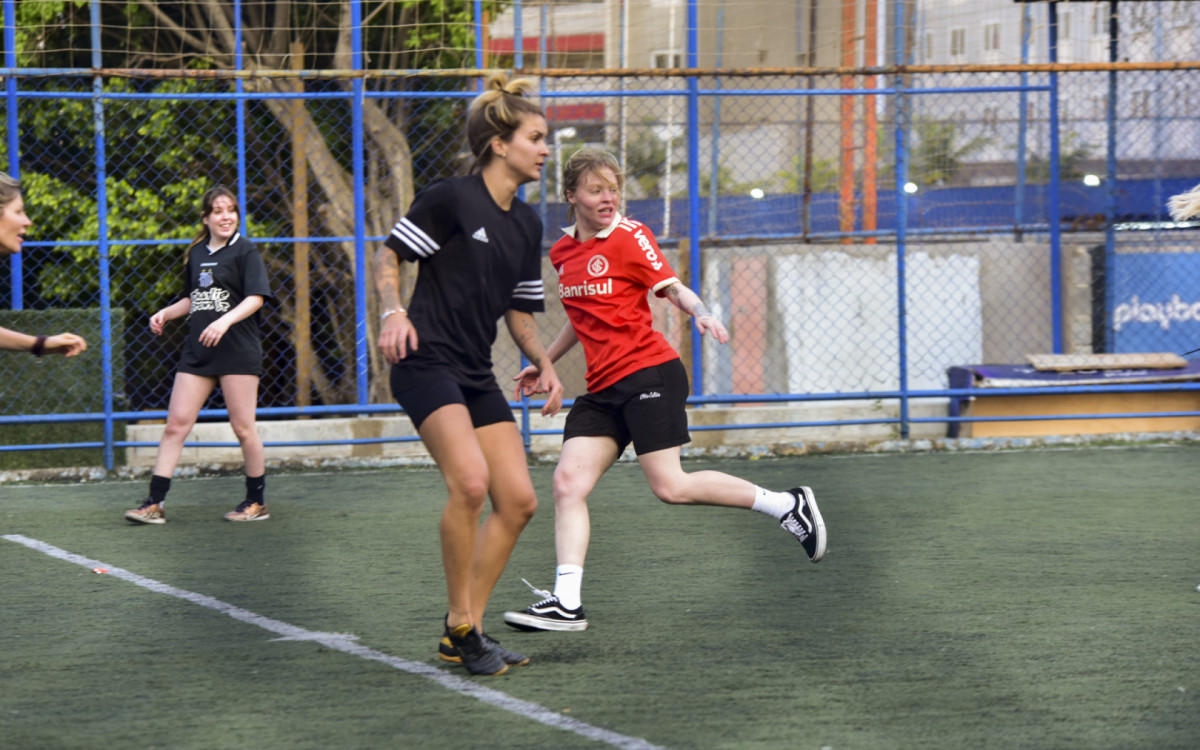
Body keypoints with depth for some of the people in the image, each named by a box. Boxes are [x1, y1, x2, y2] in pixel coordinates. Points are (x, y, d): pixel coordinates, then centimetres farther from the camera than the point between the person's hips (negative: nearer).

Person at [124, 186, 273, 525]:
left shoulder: (245, 250, -2)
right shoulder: (195, 254, 15)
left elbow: (255, 298, -10)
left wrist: (225, 320, -24)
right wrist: (165, 313, 11)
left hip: (237, 349, -5)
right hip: (197, 350, 5)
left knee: (243, 427, 0)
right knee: (176, 423, -2)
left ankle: (256, 502, 13)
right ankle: (154, 503, -4)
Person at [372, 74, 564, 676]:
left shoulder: (527, 224, 14)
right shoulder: (452, 198, -9)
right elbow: (387, 257, -4)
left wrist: (544, 364, 6)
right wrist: (393, 312, -21)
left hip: (478, 376, 8)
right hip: (426, 362, -8)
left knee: (518, 500, 0)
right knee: (470, 480, -26)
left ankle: (461, 634, 11)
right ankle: (462, 624, -12)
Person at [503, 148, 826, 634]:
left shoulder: (629, 236, -4)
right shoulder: (561, 252, 14)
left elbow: (673, 288, -8)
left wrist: (700, 313, -28)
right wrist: (543, 363, 34)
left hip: (649, 371, -6)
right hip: (601, 388, 6)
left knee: (670, 487, -13)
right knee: (568, 481, -9)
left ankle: (786, 505, 3)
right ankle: (566, 602, -12)